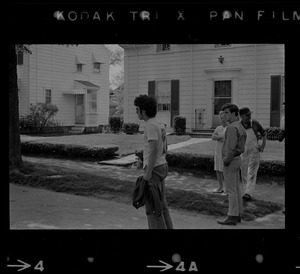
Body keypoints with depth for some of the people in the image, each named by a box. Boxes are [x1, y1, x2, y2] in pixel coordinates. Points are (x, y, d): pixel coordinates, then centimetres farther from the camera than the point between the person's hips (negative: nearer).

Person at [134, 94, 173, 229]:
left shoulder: (151, 126, -16)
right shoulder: (160, 125, 13)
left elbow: (154, 149, -23)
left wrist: (148, 172, -22)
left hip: (153, 169, -10)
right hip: (162, 166, 10)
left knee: (152, 205, -3)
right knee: (161, 203, 16)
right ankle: (167, 227, 23)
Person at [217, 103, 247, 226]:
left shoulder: (232, 127, -20)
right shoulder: (240, 127, 13)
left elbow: (231, 147, -26)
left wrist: (226, 162, -19)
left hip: (230, 161, -10)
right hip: (237, 159, 10)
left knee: (231, 190, -6)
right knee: (236, 188, 12)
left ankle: (232, 217, -1)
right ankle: (237, 214, 19)